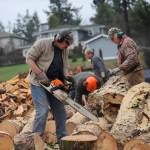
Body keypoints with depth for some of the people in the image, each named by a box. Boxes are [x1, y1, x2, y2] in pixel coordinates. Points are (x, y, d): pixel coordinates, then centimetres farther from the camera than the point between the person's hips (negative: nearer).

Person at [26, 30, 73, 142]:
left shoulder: (65, 51, 7)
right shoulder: (42, 43, -12)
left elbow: (64, 68, 8)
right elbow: (29, 59, -13)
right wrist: (40, 74, -22)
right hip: (38, 83, -7)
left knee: (60, 110, 7)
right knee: (43, 110, -15)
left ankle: (62, 138, 18)